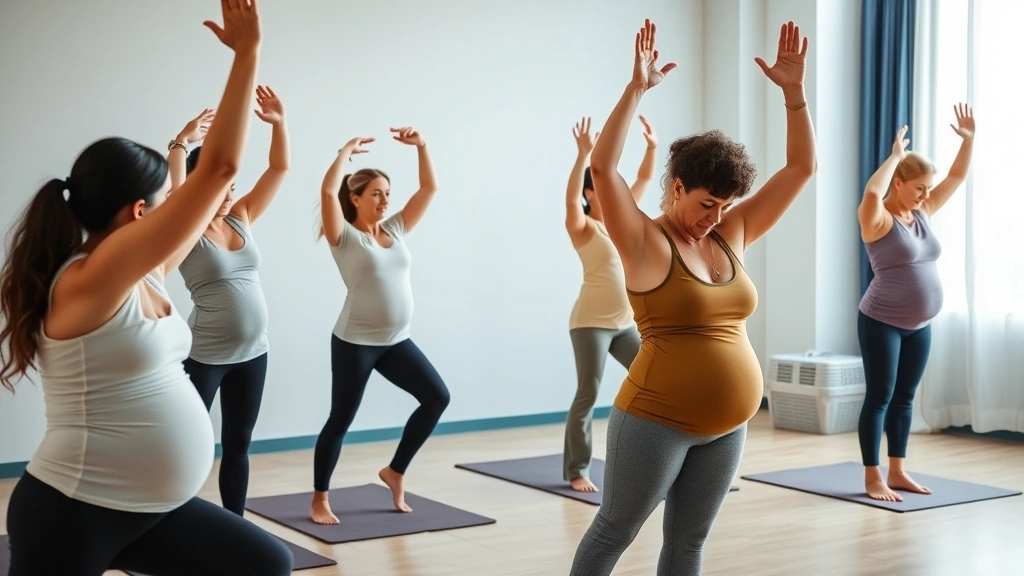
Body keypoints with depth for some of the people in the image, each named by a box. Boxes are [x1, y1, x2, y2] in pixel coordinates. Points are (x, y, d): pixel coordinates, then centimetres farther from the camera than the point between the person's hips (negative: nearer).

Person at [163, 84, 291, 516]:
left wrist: (279, 123, -10)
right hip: (204, 356, -6)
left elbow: (279, 169, 1)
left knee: (237, 446, 14)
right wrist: (181, 142, -34)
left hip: (252, 352, 6)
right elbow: (174, 189, -30)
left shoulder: (242, 219, 5)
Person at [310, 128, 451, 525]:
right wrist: (347, 151, -13)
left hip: (397, 340, 6)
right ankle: (320, 500, 16)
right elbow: (328, 191, -23)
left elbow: (430, 187, 8)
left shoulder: (396, 229, 9)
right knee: (341, 419, 2)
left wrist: (420, 146, -2)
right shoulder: (344, 236, -6)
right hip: (355, 341, -6)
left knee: (437, 396, -1)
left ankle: (395, 472, 14)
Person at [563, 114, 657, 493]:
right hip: (592, 322, -7)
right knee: (588, 395, -6)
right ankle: (577, 471, 3)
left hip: (626, 322, 7)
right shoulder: (583, 227, -7)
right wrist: (583, 154, -33)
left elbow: (643, 180, 15)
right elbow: (570, 198, -26)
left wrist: (652, 146, 6)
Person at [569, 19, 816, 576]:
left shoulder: (732, 235, 7)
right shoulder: (646, 243, -9)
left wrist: (793, 90, -4)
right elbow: (602, 168, -24)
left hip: (725, 427, 6)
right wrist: (637, 87, -27)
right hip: (656, 422, -6)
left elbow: (800, 168, 6)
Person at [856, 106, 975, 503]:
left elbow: (956, 177, 11)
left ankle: (897, 472, 18)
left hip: (919, 325, 7)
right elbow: (872, 192, -35)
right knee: (880, 398, -2)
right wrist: (896, 155, -24)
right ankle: (873, 479, 3)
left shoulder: (922, 214, 8)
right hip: (881, 323, -7)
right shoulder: (878, 220, -13)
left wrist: (968, 139, -1)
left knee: (905, 398, 11)